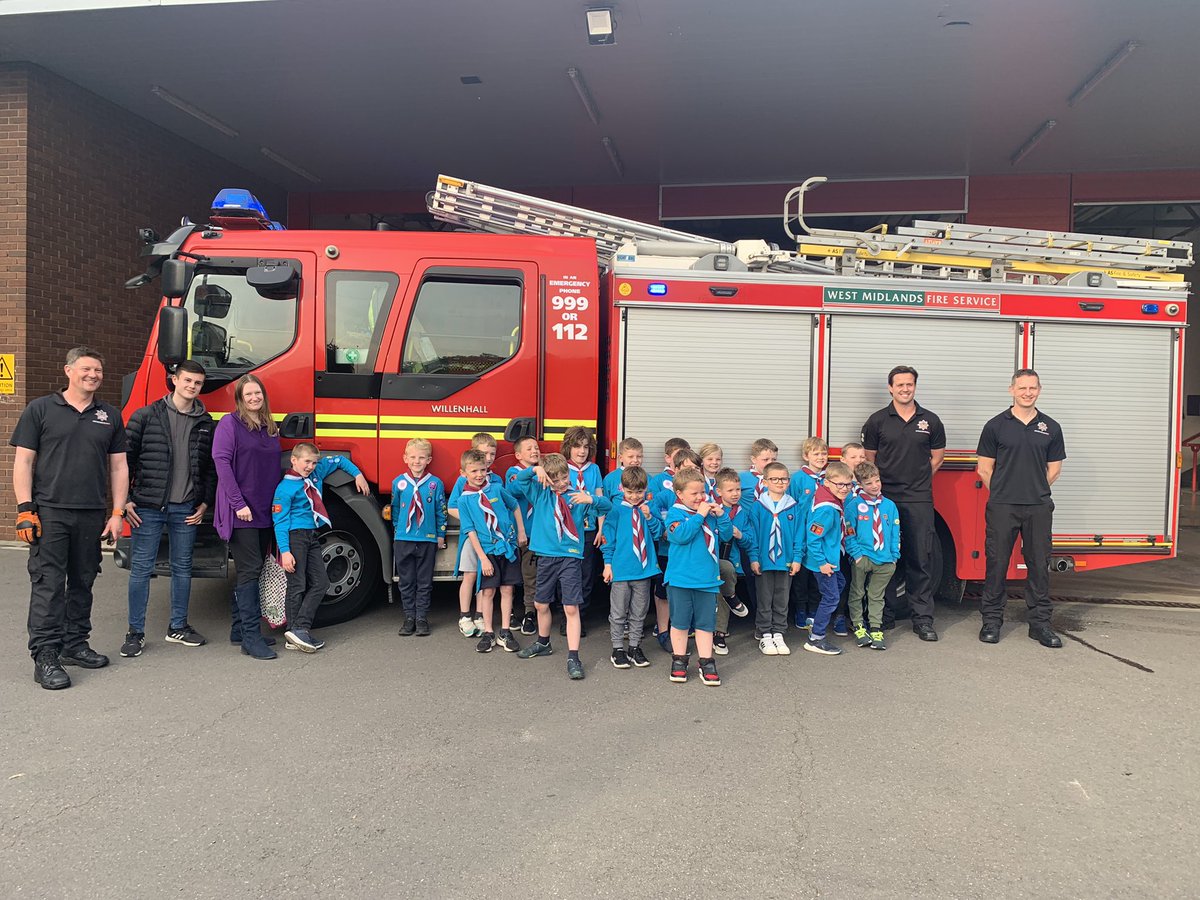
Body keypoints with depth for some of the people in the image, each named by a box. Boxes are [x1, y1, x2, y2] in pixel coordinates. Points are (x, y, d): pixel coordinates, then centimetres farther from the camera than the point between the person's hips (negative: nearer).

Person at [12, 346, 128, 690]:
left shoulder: (110, 416, 11)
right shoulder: (40, 410, 2)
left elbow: (118, 467, 11)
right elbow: (23, 462, -1)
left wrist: (117, 513, 4)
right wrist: (25, 509, -10)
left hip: (92, 516, 4)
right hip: (50, 513, -4)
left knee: (83, 582, 12)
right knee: (48, 584, -5)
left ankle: (75, 645, 24)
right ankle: (45, 656, -1)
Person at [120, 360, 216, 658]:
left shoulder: (206, 424, 7)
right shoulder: (146, 416, -2)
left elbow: (211, 467, 12)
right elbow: (125, 458, -1)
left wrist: (205, 503, 5)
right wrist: (125, 501, -5)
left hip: (186, 510, 3)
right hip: (148, 507, -3)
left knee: (182, 568, 11)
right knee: (141, 568, 2)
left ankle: (178, 627, 24)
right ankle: (135, 632, 13)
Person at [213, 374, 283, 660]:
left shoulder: (270, 428, 16)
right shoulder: (230, 423, -4)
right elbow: (222, 462, -12)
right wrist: (238, 503, -17)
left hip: (265, 512, 7)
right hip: (241, 513, -7)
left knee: (251, 571, 11)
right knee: (250, 570, -9)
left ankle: (240, 630, 20)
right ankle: (251, 637, -7)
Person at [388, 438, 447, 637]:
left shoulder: (435, 483, -2)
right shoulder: (399, 482, 2)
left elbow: (441, 511, 4)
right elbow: (394, 509, 14)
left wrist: (440, 535, 4)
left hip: (427, 540, -1)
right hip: (403, 539, 1)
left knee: (425, 582, 6)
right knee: (406, 582, 8)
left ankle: (422, 618, 14)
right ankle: (409, 617, 18)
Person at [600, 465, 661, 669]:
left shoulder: (648, 508, 4)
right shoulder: (616, 510, -5)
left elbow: (658, 534, 3)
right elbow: (608, 538, -2)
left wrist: (649, 517, -12)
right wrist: (608, 563, -3)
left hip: (644, 569, 3)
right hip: (621, 569, -3)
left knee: (639, 612, 13)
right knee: (618, 612, 6)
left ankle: (635, 647, 26)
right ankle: (618, 649, 18)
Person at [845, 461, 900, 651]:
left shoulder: (889, 505, 7)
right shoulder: (855, 505, -4)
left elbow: (895, 533, 11)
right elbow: (849, 533, -4)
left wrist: (894, 555, 4)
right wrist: (856, 554, -11)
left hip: (884, 559, 3)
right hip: (862, 558, -3)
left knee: (877, 596, 11)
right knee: (857, 594, 7)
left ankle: (875, 629, 17)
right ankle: (858, 626, 20)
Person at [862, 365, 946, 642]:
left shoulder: (930, 420, 7)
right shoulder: (877, 420, 4)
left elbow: (937, 457, 16)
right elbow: (869, 459, 8)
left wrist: (917, 479, 10)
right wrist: (883, 483, 5)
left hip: (920, 500, 1)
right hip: (884, 498, 0)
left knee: (921, 560, 1)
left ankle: (923, 619, 8)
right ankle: (884, 615, 16)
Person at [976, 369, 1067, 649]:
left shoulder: (1051, 428, 7)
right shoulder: (996, 425, 1)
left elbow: (1054, 469, 13)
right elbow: (984, 469, 3)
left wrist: (1035, 492, 9)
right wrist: (1003, 493, 5)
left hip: (1039, 508, 2)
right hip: (1001, 507, -2)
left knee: (1039, 565, 6)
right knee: (996, 563, 2)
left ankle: (1039, 623, 16)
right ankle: (991, 620, 12)